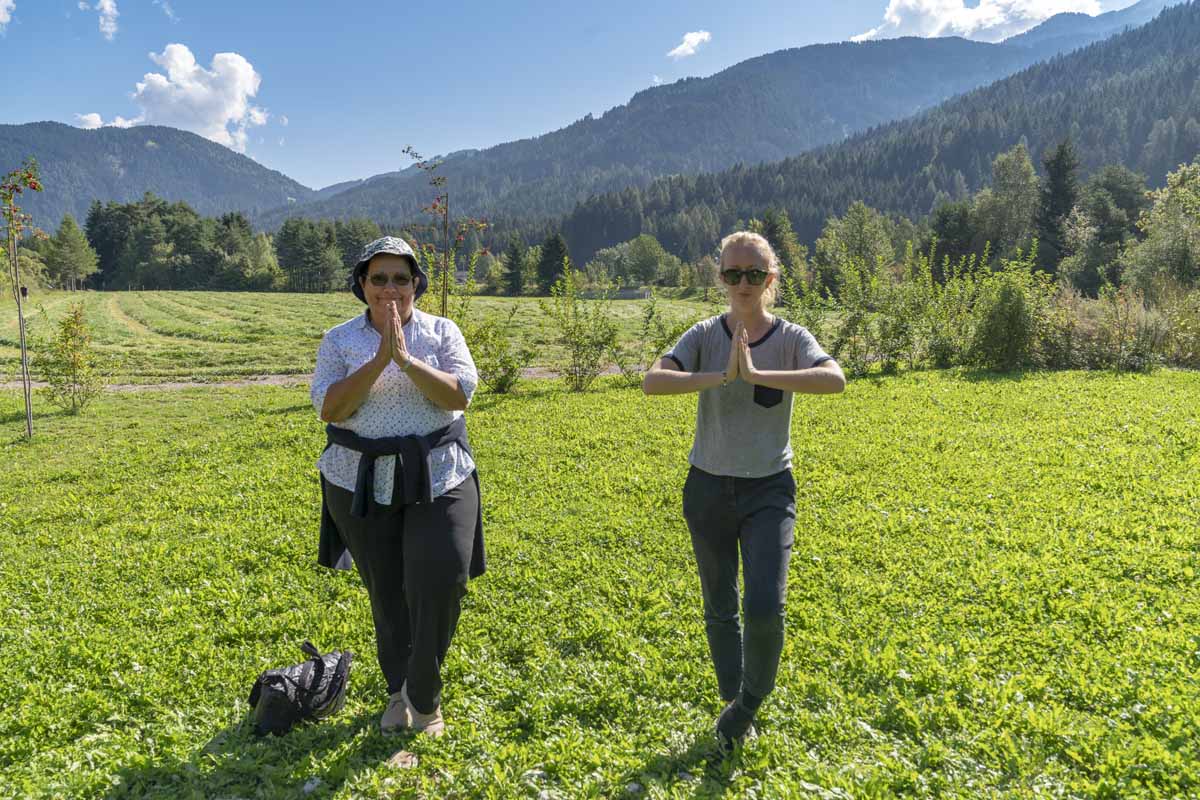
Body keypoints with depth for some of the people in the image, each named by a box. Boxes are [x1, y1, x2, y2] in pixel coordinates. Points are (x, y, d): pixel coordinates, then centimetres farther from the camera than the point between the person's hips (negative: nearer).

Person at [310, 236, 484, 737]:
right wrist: (378, 361, -21)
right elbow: (329, 408, -11)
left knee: (441, 581, -14)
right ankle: (398, 691, 33)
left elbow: (458, 396, -12)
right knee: (386, 592, 11)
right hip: (362, 483, 1)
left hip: (437, 479, -1)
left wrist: (406, 359, -23)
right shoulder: (339, 340, 2)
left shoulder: (443, 333, 1)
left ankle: (423, 695, 8)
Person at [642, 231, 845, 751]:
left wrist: (756, 374, -32)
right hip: (709, 488, 1)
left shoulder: (791, 338, -6)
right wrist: (721, 376, -29)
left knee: (765, 608, -13)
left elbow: (835, 380, -26)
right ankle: (734, 705, 36)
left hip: (769, 490, -1)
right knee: (720, 610, 13)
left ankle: (751, 699, 18)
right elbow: (652, 382, -20)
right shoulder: (705, 335, -5)